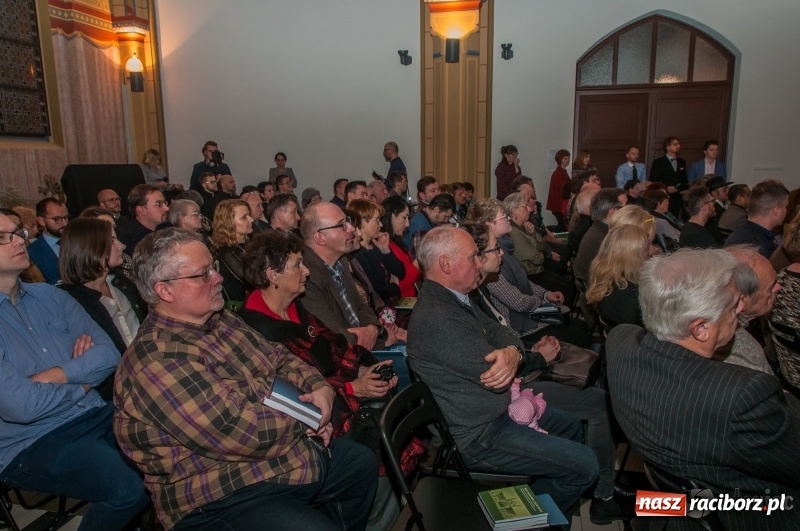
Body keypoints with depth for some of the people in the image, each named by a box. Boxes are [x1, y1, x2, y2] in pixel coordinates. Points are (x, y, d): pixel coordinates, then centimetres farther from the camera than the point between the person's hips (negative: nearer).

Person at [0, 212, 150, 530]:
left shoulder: (50, 296, 8)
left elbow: (108, 354, 1)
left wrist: (55, 376, -14)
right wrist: (80, 386, -3)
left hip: (95, 416, 6)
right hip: (31, 442, -5)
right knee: (130, 487, -27)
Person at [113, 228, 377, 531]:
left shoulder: (222, 322, 4)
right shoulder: (156, 360, -26)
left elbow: (277, 357, 13)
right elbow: (241, 433, -30)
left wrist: (319, 387, -7)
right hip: (225, 497, -9)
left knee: (363, 463, 21)